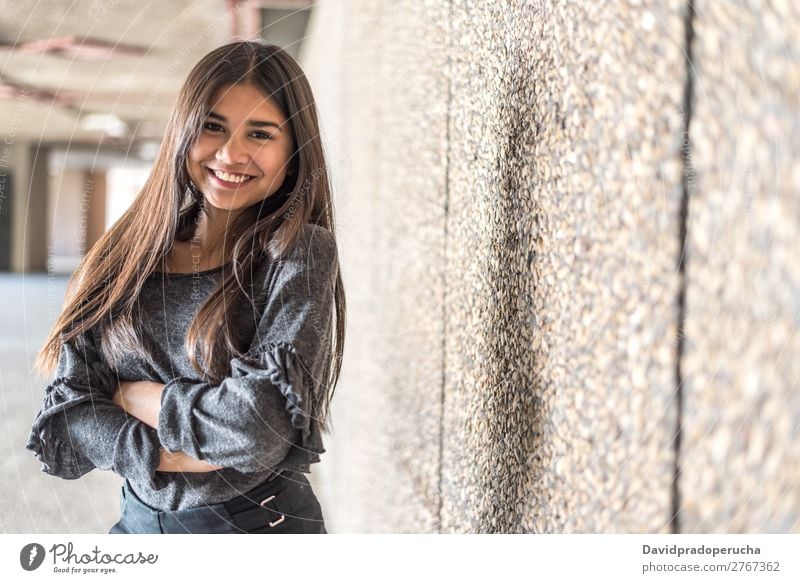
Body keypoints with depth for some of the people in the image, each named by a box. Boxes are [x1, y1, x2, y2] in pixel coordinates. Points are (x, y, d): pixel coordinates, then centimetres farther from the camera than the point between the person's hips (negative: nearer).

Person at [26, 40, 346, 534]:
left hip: (259, 520, -4)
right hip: (138, 522, 4)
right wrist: (160, 455, -20)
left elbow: (260, 423, -23)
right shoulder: (124, 257, -1)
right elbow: (63, 416, -5)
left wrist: (132, 396, -10)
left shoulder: (301, 254, -13)